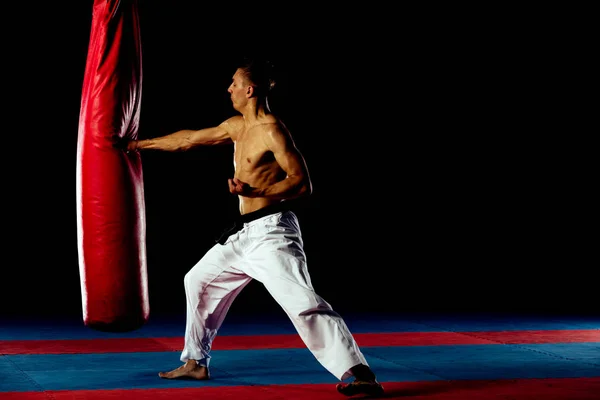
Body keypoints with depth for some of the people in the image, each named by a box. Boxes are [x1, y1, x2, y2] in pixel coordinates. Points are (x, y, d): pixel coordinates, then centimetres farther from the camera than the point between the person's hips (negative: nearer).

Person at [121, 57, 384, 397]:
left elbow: (303, 184, -17)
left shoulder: (273, 130, -14)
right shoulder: (236, 126, 12)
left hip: (272, 232, -10)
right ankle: (196, 363, 34)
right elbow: (189, 139, 23)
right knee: (198, 281, 21)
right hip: (245, 234, 10)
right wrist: (141, 144, 29)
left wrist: (254, 191, -27)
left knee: (302, 302, -23)